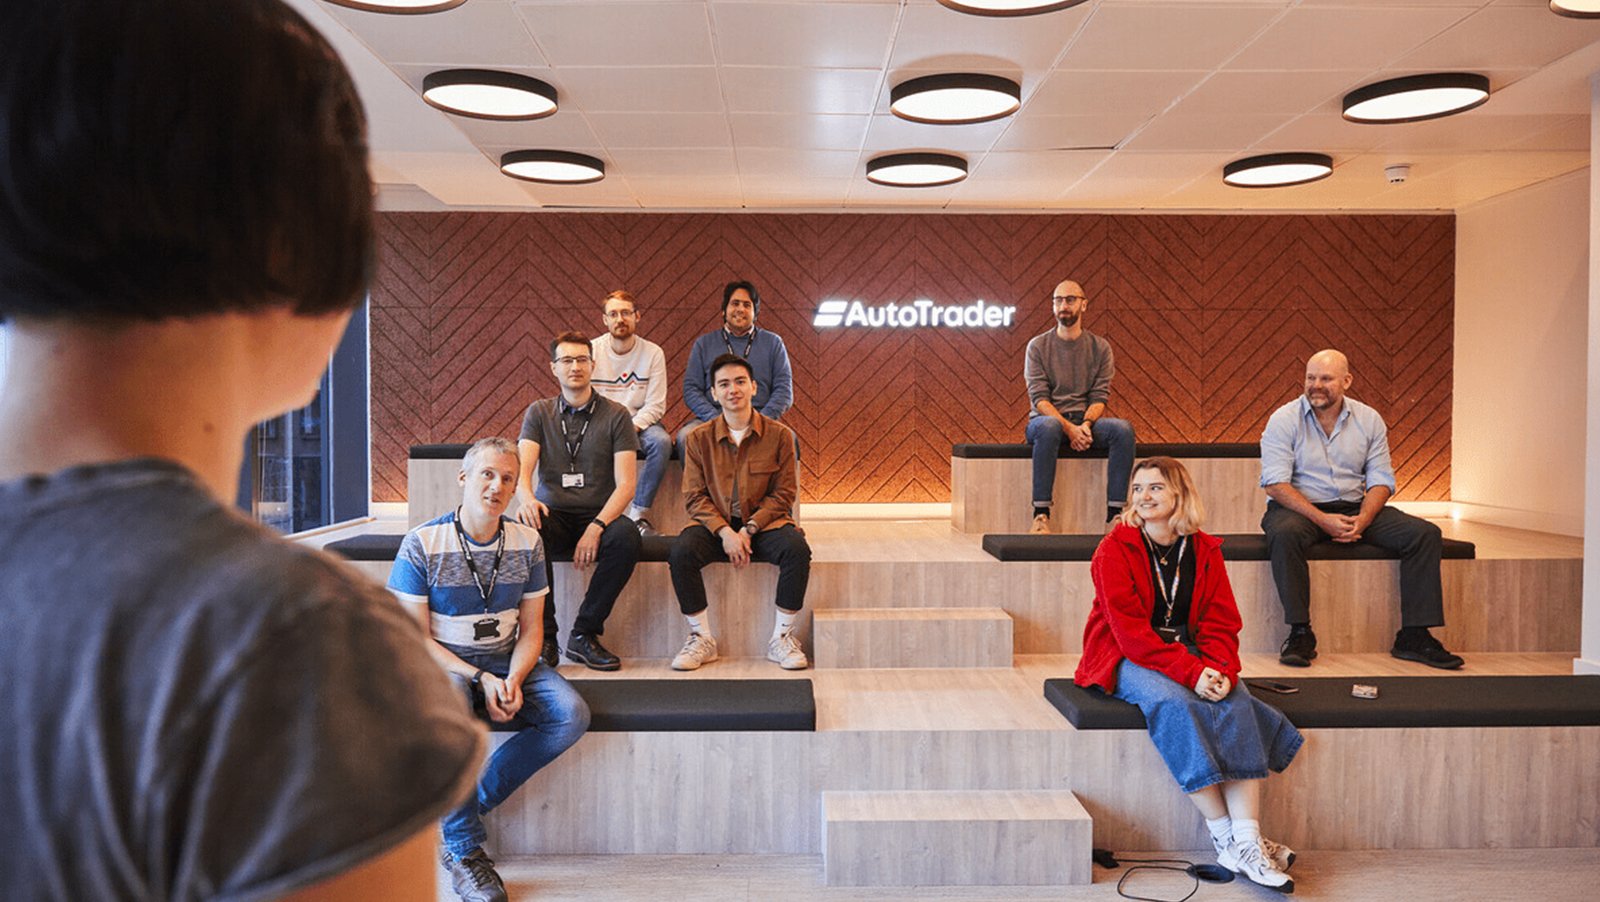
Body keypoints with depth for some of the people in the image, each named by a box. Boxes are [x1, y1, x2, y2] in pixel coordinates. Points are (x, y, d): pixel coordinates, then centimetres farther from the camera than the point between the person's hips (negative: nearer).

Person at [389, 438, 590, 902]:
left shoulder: (527, 542, 1)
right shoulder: (421, 544, -10)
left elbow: (531, 630, 4)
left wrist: (513, 680, -16)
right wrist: (480, 679, -21)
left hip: (508, 662, 4)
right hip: (442, 662, -4)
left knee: (572, 715, -21)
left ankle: (468, 807, -11)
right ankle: (464, 848, -22)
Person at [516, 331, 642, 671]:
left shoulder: (615, 415, 3)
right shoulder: (539, 413, 9)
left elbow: (625, 484, -5)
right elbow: (523, 469, -5)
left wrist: (597, 526, -22)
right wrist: (526, 499, -30)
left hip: (599, 516, -1)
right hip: (554, 515, 1)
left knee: (626, 535, -33)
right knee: (527, 527, -33)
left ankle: (584, 634, -18)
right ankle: (544, 635, -21)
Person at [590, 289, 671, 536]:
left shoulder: (653, 353, -1)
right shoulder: (591, 350, 0)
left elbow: (655, 405, -5)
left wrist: (632, 427, -22)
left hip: (639, 423, 0)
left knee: (662, 441, -32)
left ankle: (637, 515, -21)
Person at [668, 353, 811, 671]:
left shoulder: (779, 435, 0)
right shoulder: (699, 438, 3)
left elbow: (783, 493, -1)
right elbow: (695, 496, 0)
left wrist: (748, 529, -15)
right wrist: (724, 531, -17)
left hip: (765, 523, -1)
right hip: (715, 524, 1)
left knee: (797, 548, -30)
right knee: (680, 551, -28)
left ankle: (781, 638, -12)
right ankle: (702, 639, -11)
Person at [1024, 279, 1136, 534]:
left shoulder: (1100, 347, 10)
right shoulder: (1038, 346, 4)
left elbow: (1100, 396, 2)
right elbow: (1039, 398, -7)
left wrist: (1086, 424, -19)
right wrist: (1069, 428, -22)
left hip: (1086, 420, 3)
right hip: (1046, 418, -2)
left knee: (1123, 428, -28)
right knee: (1049, 426, -39)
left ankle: (1115, 513, -28)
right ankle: (1041, 514, -37)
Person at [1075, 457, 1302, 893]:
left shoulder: (1205, 551, 6)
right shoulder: (1114, 549, -9)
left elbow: (1221, 622, 2)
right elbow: (1130, 629, -17)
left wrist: (1219, 669, -19)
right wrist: (1189, 672, -26)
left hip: (1189, 654, 4)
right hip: (1127, 659, -4)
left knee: (1236, 702, -25)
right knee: (1174, 704, -33)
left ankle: (1247, 841, -29)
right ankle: (1224, 838, -27)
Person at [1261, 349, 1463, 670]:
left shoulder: (1369, 420, 7)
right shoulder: (1283, 420, -6)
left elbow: (1381, 480, 4)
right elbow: (1275, 484, -14)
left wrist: (1362, 520, -16)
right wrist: (1322, 519, -24)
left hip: (1355, 508, 4)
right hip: (1300, 508, -4)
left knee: (1425, 534, -14)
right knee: (1285, 534, -38)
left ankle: (1414, 636, -9)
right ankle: (1300, 633, -29)